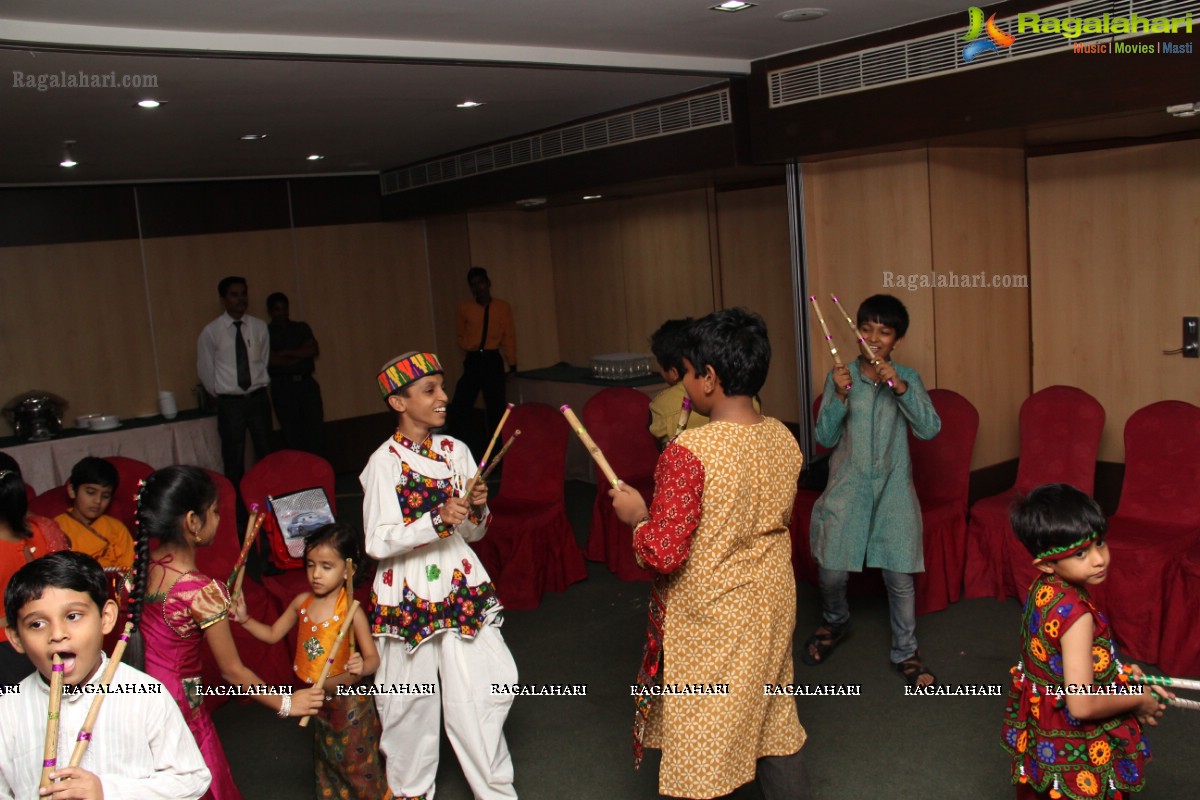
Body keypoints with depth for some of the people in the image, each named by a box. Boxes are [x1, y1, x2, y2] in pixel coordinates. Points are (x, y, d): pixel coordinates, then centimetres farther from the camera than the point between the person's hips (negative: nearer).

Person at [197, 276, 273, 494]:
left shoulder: (259, 327, 1)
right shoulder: (211, 332, -6)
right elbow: (205, 370, 3)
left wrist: (259, 385, 8)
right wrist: (220, 394, 9)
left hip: (258, 399, 2)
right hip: (230, 403, -2)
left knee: (266, 454, 7)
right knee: (234, 459, 3)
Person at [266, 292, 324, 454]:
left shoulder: (302, 328, 17)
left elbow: (314, 350, 3)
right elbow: (270, 360, -7)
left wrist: (287, 353, -4)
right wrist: (300, 355, -2)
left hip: (306, 382, 3)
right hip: (282, 386, -2)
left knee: (314, 428, -4)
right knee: (292, 435, -3)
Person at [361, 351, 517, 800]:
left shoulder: (456, 451, 3)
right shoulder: (385, 461, -9)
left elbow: (474, 533, 10)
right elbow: (378, 543, -16)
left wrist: (478, 510, -11)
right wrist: (437, 520, -26)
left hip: (460, 583, 3)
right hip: (407, 591, -3)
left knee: (481, 693, 5)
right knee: (411, 701, 9)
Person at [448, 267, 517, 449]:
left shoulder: (503, 307, 5)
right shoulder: (464, 308, 7)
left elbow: (509, 337, 8)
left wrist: (512, 364, 9)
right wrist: (469, 346, 1)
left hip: (493, 360, 0)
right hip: (472, 360, 1)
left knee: (496, 406, 5)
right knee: (460, 405, -7)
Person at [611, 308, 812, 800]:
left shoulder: (689, 453, -26)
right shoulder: (784, 439, -4)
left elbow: (664, 553, -26)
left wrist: (636, 516, -7)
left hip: (709, 619, -6)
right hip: (772, 607, 7)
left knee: (701, 747, 12)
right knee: (773, 725, 24)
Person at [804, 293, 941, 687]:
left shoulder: (907, 377, 1)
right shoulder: (840, 376, 0)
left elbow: (929, 428, -12)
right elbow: (825, 437, -4)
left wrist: (899, 387, -24)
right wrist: (840, 396, -19)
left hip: (893, 488, 0)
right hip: (847, 487, 0)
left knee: (899, 575, 2)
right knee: (831, 570, 2)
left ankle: (905, 652, 23)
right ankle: (834, 622, 35)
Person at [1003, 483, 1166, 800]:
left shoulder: (1041, 590, -8)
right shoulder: (1076, 613, -32)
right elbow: (1082, 704, -32)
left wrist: (1118, 671, 1)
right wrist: (1137, 699, -16)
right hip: (1074, 753, -7)